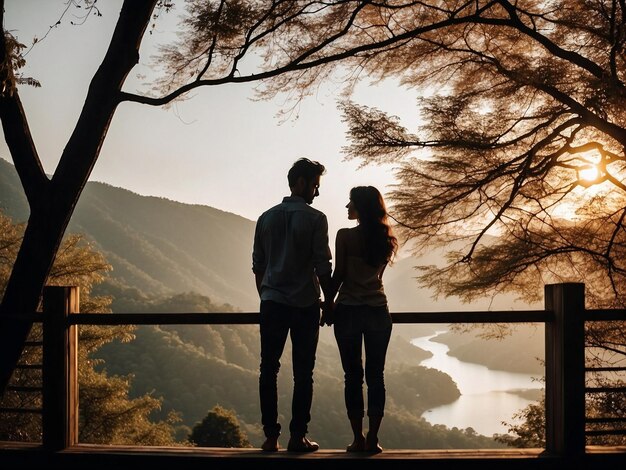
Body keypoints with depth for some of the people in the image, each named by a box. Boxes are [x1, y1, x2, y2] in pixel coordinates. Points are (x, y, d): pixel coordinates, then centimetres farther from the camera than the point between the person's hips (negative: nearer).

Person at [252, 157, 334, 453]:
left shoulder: (266, 218, 9)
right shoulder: (314, 219, -5)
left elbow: (257, 265, 12)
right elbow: (322, 266, -7)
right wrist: (329, 303, 2)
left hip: (272, 305, 4)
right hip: (305, 306, -3)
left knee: (269, 370, 6)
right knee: (303, 373, 3)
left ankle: (270, 436, 5)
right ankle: (298, 437, 4)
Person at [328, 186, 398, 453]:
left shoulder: (345, 236, -8)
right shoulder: (385, 239, 7)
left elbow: (338, 275, -7)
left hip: (348, 310, -3)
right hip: (378, 310, 4)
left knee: (353, 375, 1)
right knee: (375, 376, 5)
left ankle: (358, 439, 1)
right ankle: (372, 439, 3)